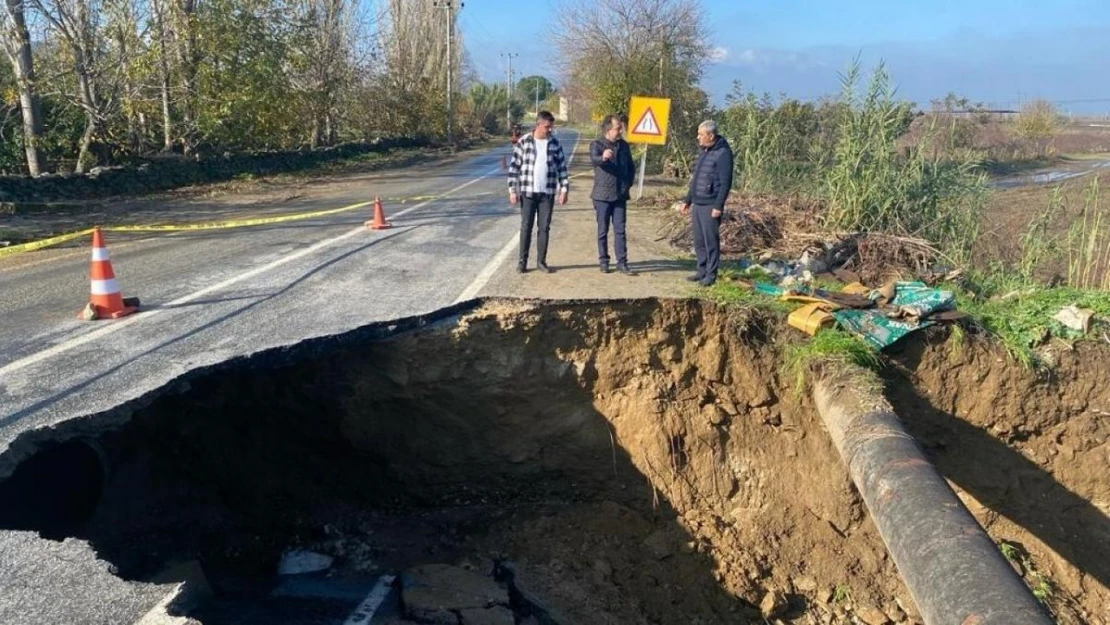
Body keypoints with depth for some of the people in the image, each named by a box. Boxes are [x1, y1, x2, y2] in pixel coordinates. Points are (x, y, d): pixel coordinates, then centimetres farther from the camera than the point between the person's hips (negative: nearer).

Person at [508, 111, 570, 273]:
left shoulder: (555, 143, 3)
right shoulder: (523, 142, -3)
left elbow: (562, 167, 7)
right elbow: (514, 166, -2)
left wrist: (564, 188, 0)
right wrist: (512, 190, -6)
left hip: (547, 193, 2)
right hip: (527, 192, -2)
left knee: (544, 228, 5)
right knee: (526, 227, 3)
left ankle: (541, 261, 15)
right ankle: (522, 261, 12)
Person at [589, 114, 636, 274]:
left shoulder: (624, 145, 7)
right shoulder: (597, 145, -7)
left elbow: (631, 167, 18)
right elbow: (594, 159, -30)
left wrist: (628, 184, 8)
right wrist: (603, 157, -52)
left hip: (620, 195, 3)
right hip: (602, 195, -3)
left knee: (620, 230, 2)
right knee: (603, 231, 5)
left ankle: (622, 262, 4)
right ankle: (603, 261, 14)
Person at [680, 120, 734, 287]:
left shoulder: (723, 153, -12)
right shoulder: (704, 152, 15)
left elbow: (725, 183, -16)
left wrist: (718, 206, -20)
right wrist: (687, 200, 21)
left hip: (710, 205, -9)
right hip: (697, 204, 9)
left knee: (711, 241, -3)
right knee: (699, 241, 12)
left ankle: (711, 274, 4)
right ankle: (702, 271, 21)